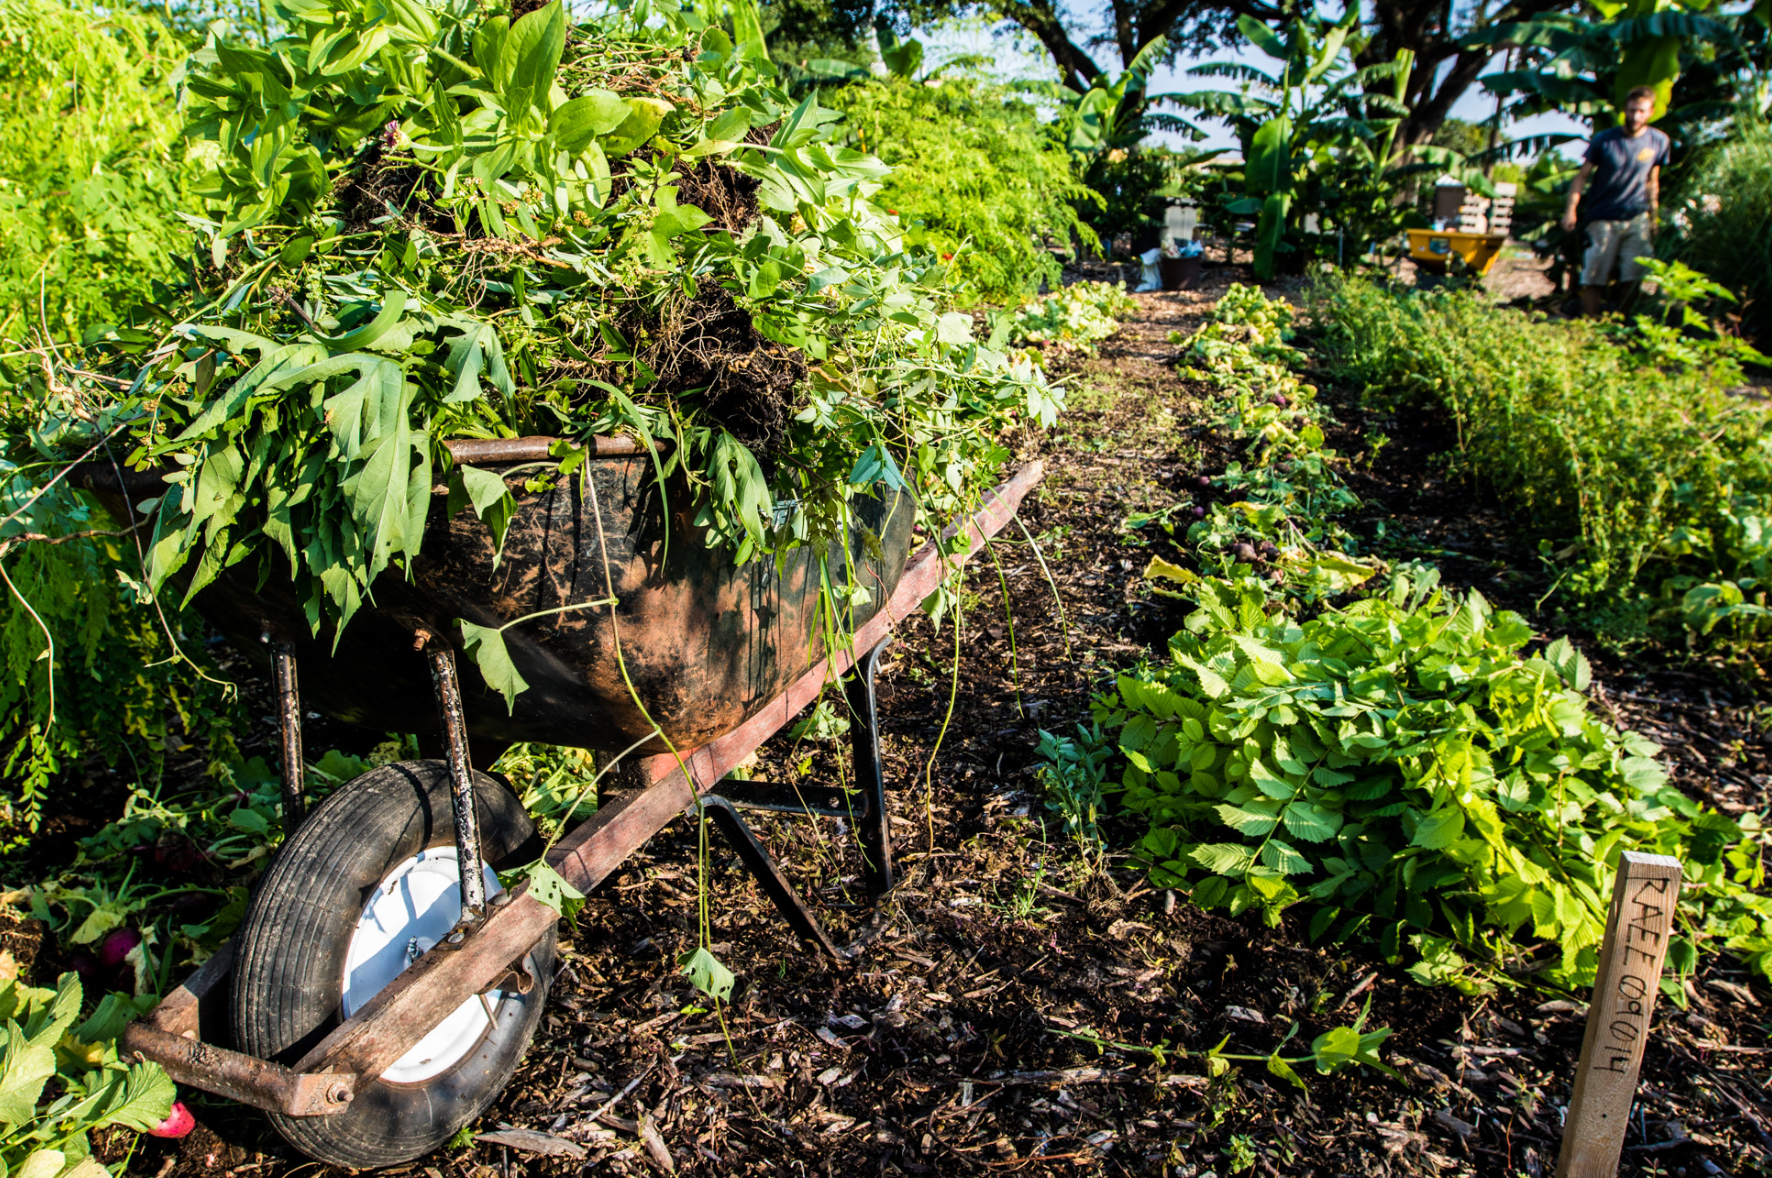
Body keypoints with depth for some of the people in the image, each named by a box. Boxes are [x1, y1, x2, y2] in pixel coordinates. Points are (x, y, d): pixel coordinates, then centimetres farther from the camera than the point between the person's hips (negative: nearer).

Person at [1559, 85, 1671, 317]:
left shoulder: (1659, 142, 4)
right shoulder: (1604, 140, -3)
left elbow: (1652, 182, 14)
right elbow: (1582, 175, -1)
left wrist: (1653, 216, 15)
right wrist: (1571, 209, -11)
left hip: (1637, 219, 2)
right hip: (1603, 218, -2)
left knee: (1635, 276, -6)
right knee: (1594, 278, -2)